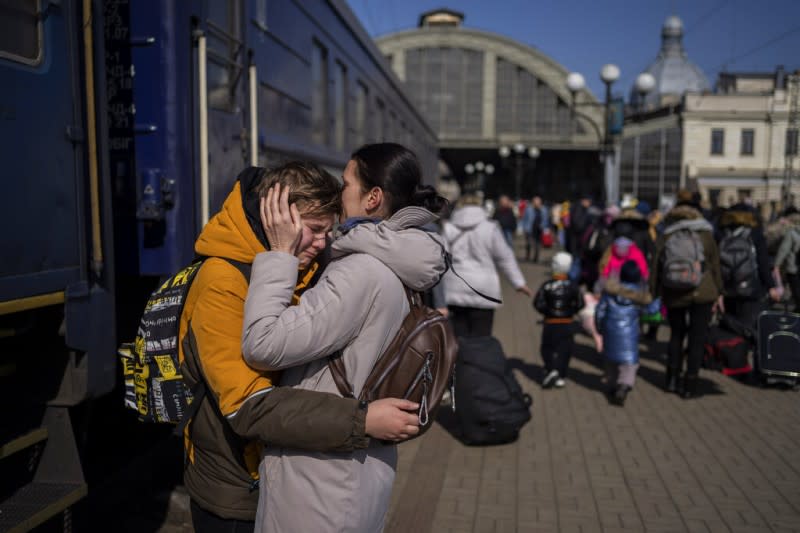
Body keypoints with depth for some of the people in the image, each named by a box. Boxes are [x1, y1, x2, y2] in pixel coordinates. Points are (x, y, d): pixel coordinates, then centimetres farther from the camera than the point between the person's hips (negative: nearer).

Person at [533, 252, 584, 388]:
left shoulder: (547, 285, -11)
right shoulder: (572, 285, -7)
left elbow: (538, 304, -14)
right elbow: (580, 304, -6)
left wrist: (547, 311, 3)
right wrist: (570, 311, 10)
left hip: (550, 324, -1)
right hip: (567, 324, 1)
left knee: (547, 348, 14)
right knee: (564, 350, 12)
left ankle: (551, 370, -7)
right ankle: (560, 377, 12)